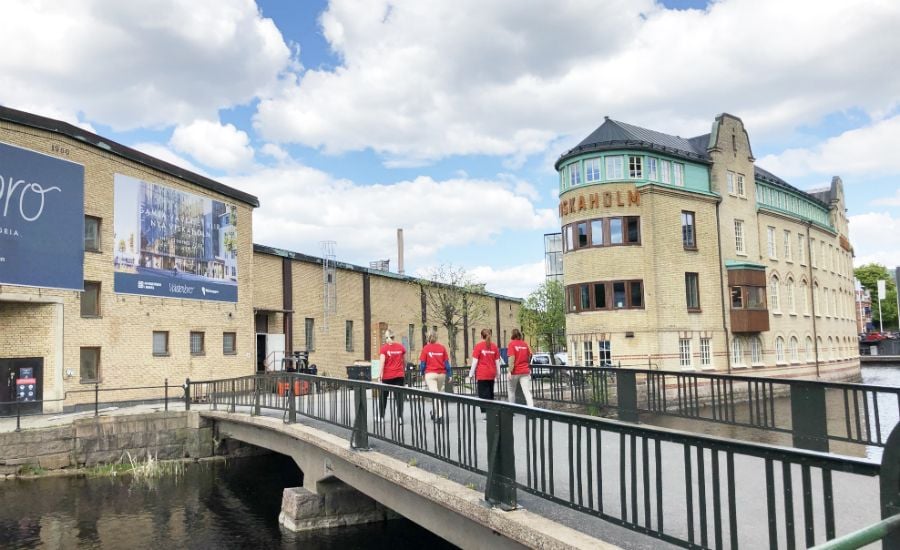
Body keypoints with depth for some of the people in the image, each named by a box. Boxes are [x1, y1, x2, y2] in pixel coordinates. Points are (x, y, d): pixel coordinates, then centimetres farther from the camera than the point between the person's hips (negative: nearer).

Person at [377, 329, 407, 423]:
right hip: (399, 375, 2)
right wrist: (404, 371, 26)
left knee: (383, 396, 14)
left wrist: (380, 376, -13)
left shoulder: (384, 348, -7)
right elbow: (404, 361, 11)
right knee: (399, 396, 2)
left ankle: (381, 417, 21)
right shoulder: (401, 347, 2)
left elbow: (382, 362, -13)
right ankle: (400, 417, -5)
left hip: (387, 376, -2)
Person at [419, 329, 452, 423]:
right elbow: (447, 362, 4)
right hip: (441, 374, 3)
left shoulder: (425, 348, -3)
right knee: (438, 393, 17)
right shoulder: (442, 347, 3)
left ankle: (439, 415, -16)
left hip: (430, 374, -3)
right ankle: (434, 413, 27)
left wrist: (422, 373, 15)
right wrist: (449, 374, 9)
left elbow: (422, 363, 0)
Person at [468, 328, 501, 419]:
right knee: (490, 393, 15)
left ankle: (484, 414, -7)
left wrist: (471, 373, -3)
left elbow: (475, 361, -8)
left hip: (481, 374, -4)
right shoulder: (494, 346, 4)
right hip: (491, 374, 4)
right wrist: (498, 373, 16)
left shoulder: (478, 346, -7)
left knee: (483, 394, -1)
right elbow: (497, 361, 7)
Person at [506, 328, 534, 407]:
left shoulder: (511, 343, -6)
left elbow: (512, 358, -16)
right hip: (525, 371, 3)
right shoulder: (525, 343, 8)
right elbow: (529, 357, 18)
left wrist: (510, 371, -18)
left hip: (515, 371, -3)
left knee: (511, 390, 16)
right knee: (527, 392, -4)